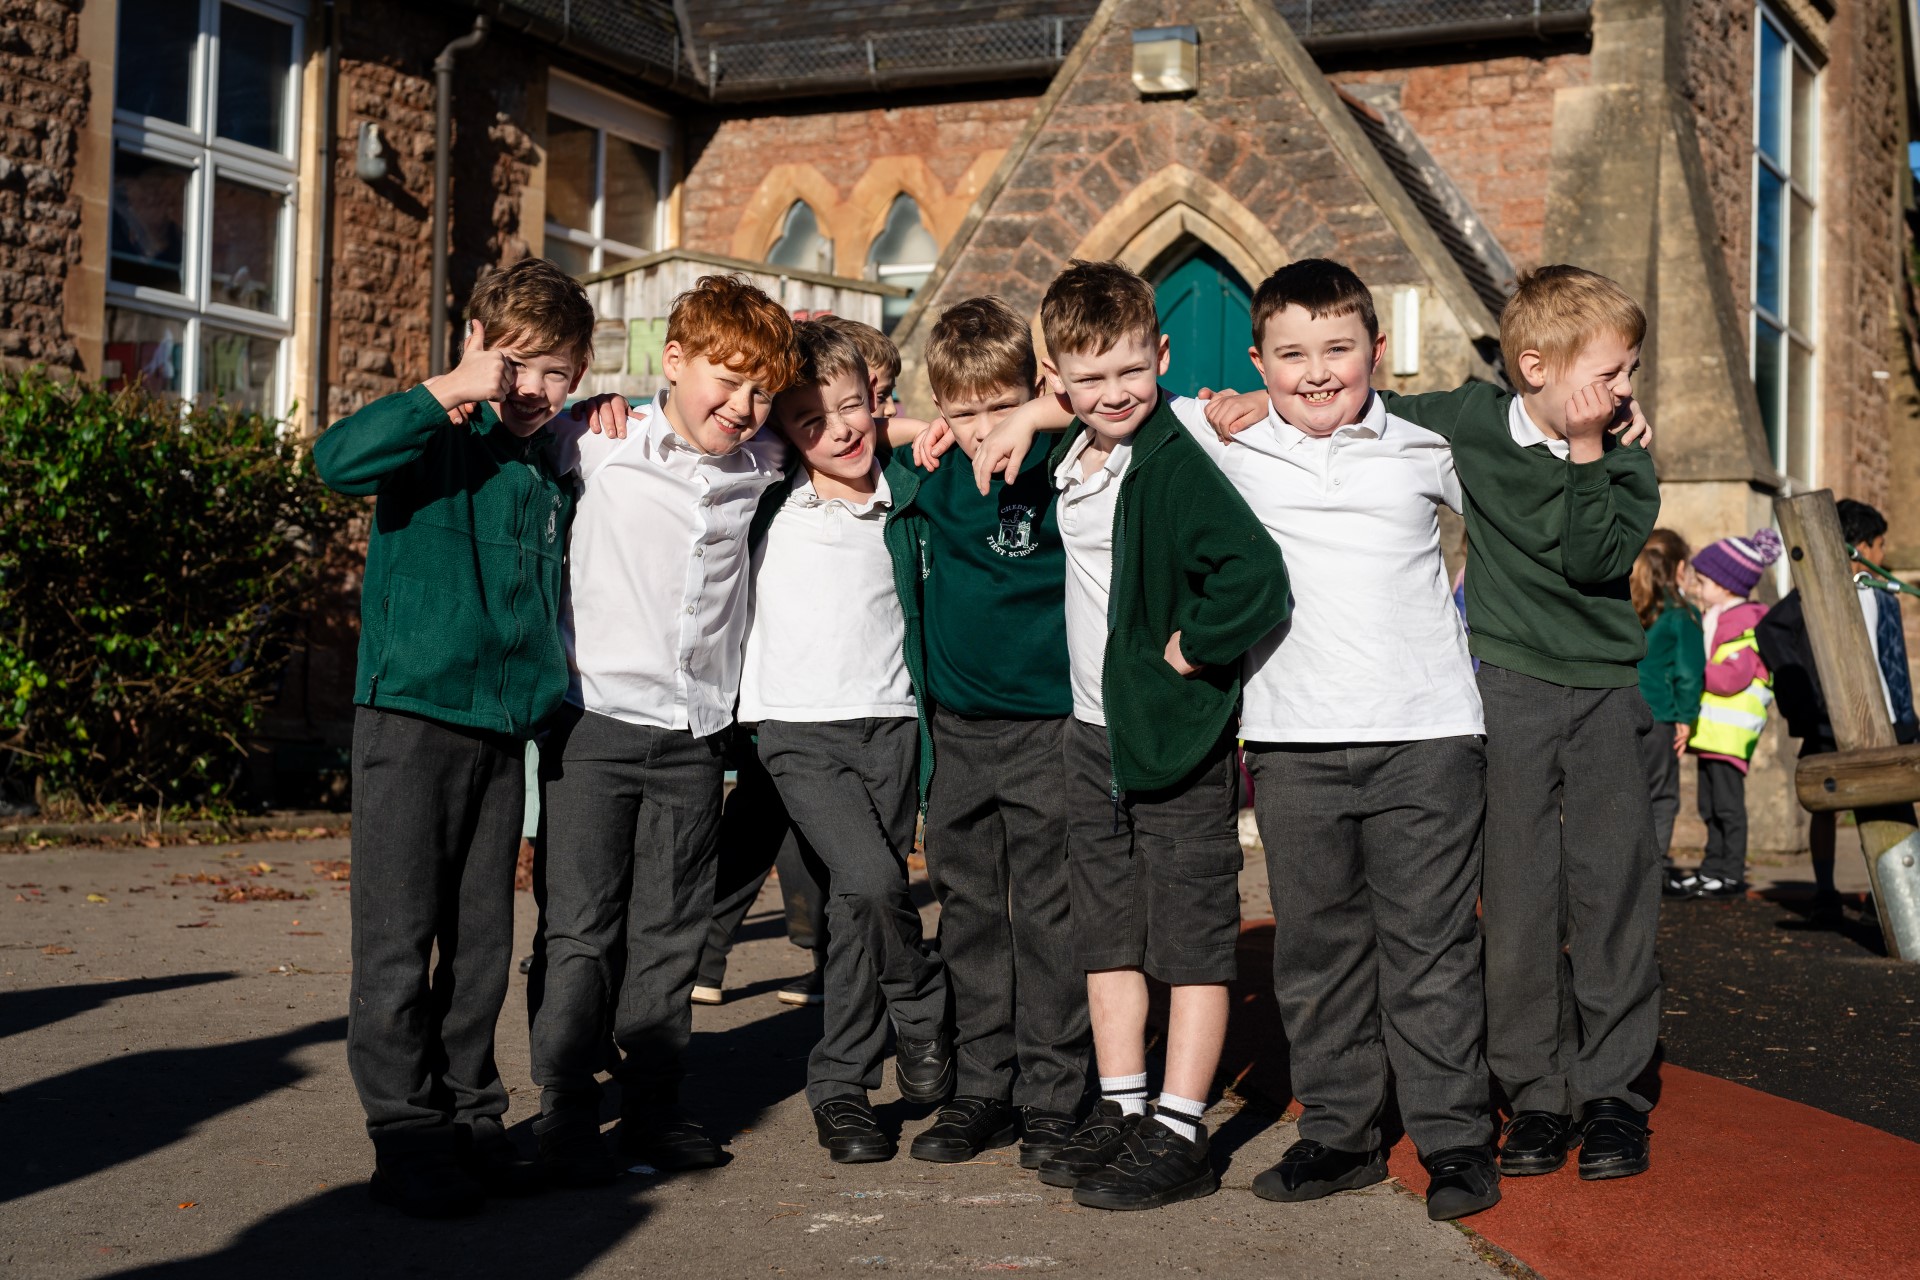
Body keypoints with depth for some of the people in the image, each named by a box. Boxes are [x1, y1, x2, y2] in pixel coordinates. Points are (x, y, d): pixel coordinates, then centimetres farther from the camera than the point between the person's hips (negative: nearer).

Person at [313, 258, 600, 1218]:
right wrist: (451, 392, -24)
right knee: (399, 939, -3)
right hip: (412, 716, -6)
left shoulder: (552, 471, 15)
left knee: (482, 940, 10)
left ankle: (470, 1118, 20)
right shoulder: (439, 443, -5)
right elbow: (339, 459, -25)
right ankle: (406, 1135, 4)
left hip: (505, 731, 6)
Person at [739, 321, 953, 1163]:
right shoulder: (768, 507, 2)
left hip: (890, 722, 2)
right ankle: (927, 1026, 2)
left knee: (861, 903, 1)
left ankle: (841, 1088, 16)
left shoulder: (904, 499, 6)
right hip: (799, 729, -2)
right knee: (873, 883, -19)